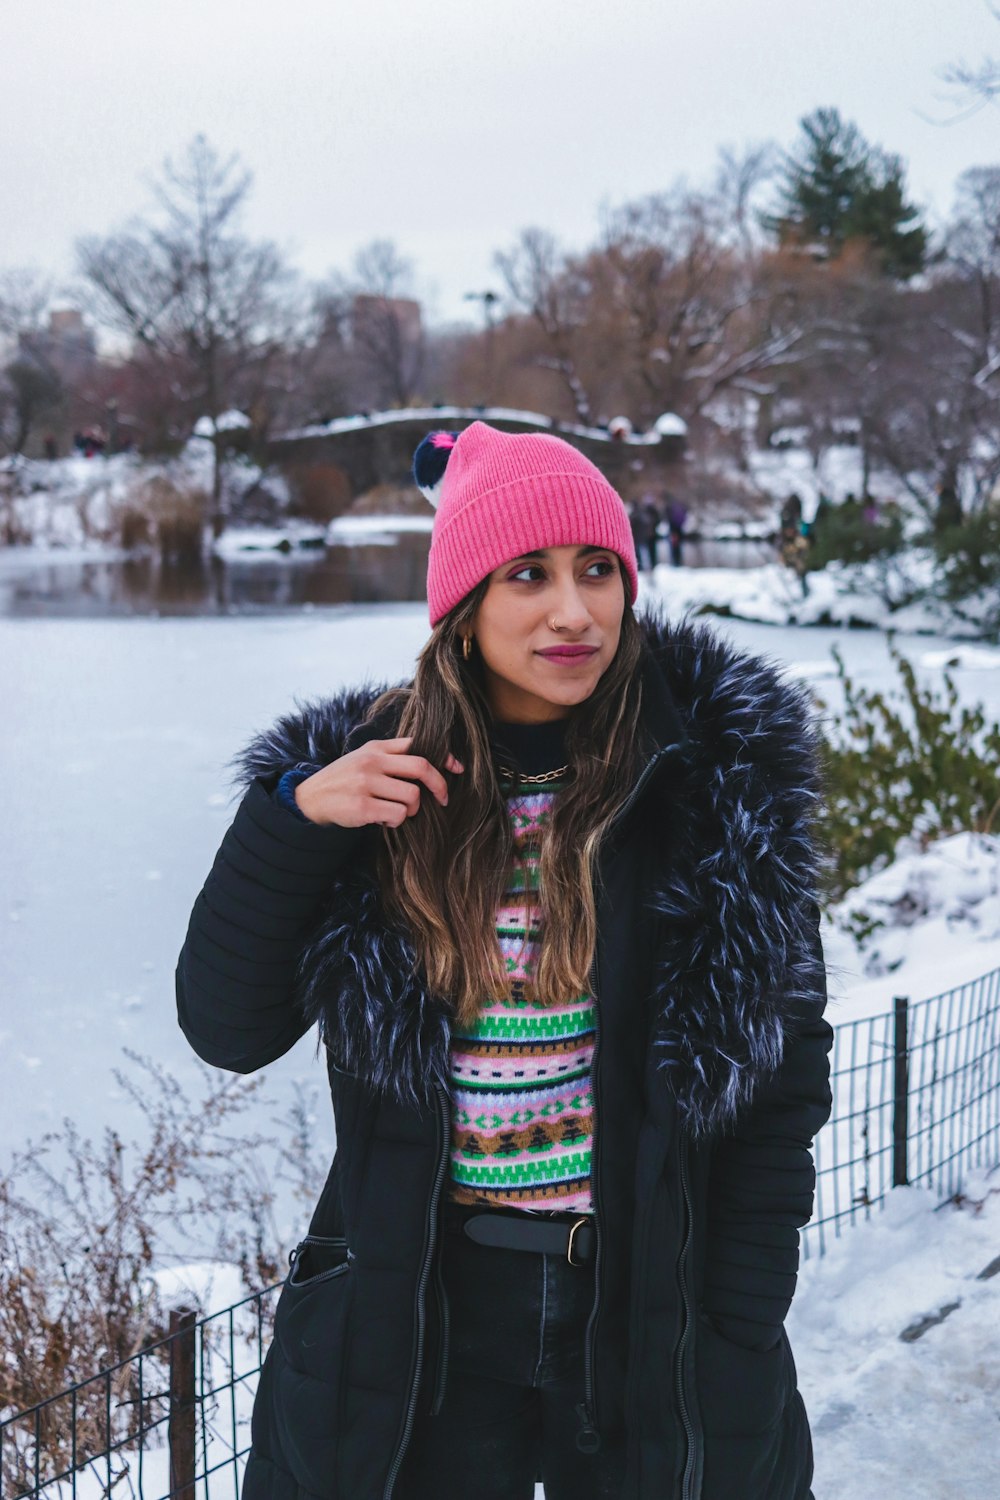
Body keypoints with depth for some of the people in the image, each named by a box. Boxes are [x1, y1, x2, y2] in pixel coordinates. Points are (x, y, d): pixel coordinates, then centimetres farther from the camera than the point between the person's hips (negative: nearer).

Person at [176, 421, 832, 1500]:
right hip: (422, 1320, 1)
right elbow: (226, 1031, -3)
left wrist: (739, 1342, -5)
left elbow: (783, 1080, -3)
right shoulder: (377, 780, -2)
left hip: (652, 1302, -1)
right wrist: (290, 820, -16)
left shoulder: (720, 773, -7)